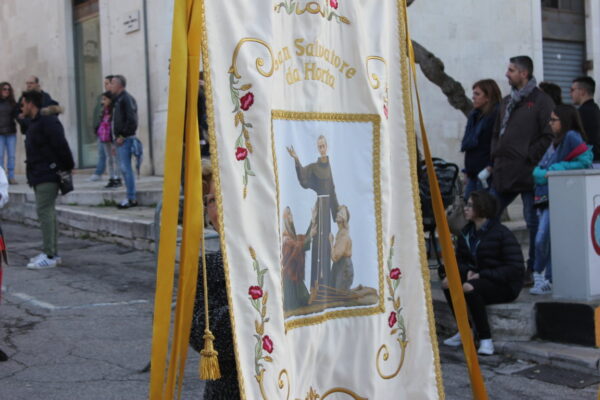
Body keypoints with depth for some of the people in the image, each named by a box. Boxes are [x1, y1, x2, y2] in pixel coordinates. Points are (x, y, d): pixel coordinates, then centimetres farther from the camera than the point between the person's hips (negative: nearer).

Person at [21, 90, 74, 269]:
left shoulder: (48, 121, -15)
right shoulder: (34, 123, 17)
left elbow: (61, 146, -20)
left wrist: (67, 167, -15)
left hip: (48, 175, -11)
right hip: (39, 176, 11)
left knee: (44, 211, -12)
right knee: (47, 212, 13)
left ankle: (50, 256, -11)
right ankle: (51, 252, 20)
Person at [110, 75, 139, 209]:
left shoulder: (127, 98, -10)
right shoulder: (117, 99, 19)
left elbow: (132, 120, -18)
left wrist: (122, 136, -17)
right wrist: (117, 137, 15)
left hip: (125, 139, -10)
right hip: (120, 139, 10)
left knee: (126, 168, -9)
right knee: (124, 168, 10)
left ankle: (131, 198, -6)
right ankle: (131, 197, 14)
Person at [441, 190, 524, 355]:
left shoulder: (502, 233, -14)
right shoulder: (466, 233, 8)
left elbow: (516, 268, -19)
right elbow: (460, 260, 13)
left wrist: (482, 275, -24)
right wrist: (468, 271, -13)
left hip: (505, 285, -7)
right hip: (478, 278, 7)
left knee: (471, 288, -33)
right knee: (448, 282, -17)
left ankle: (486, 340, -25)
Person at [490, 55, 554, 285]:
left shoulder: (541, 100, -6)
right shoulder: (507, 101, 19)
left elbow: (549, 136, -13)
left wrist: (529, 157, -14)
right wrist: (495, 158, 11)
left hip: (528, 173, -8)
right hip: (503, 172, 8)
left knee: (533, 222, 0)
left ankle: (534, 270, 9)